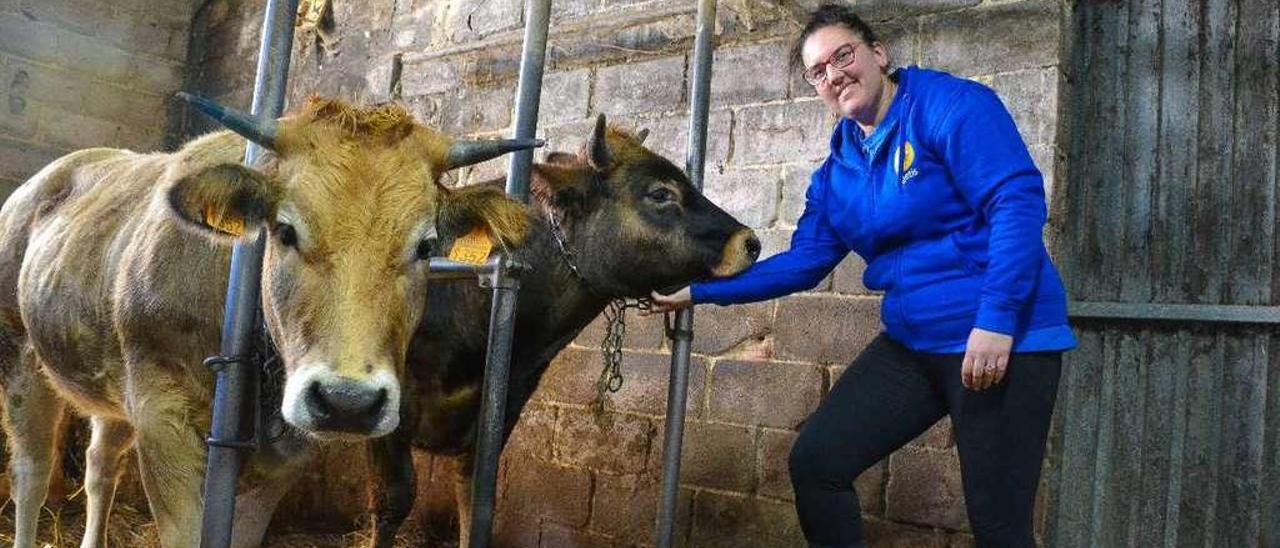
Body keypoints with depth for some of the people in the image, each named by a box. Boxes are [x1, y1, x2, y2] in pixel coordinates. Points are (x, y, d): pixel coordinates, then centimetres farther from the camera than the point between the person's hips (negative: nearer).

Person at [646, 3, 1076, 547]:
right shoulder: (836, 171, 10)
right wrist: (699, 290, 9)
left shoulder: (952, 105, -10)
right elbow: (802, 263, 12)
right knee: (815, 462, 3)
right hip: (911, 345, 7)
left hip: (1003, 339, -7)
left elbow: (1018, 202, -18)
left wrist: (996, 320, -25)